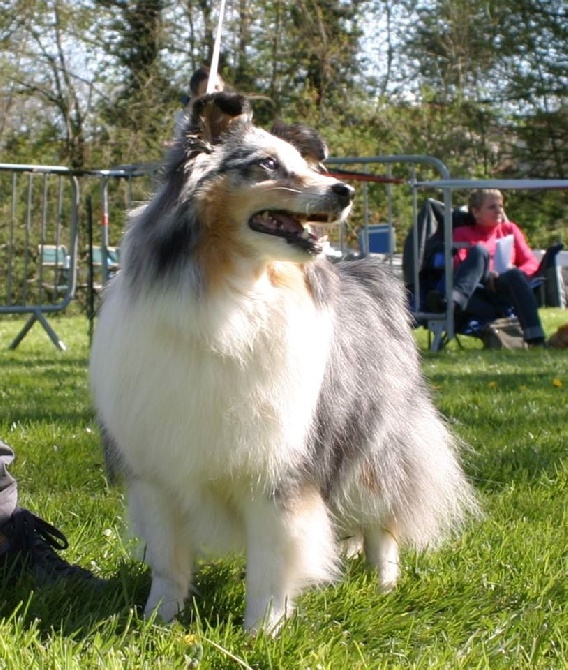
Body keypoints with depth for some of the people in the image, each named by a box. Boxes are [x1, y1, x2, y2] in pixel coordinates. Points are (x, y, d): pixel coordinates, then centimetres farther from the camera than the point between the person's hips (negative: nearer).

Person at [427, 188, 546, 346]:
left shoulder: (510, 229, 30)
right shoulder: (463, 233, 23)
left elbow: (531, 262, 19)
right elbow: (457, 264, 4)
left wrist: (517, 273, -6)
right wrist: (488, 275, -15)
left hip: (503, 290, 1)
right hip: (475, 288, -1)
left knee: (516, 275, -35)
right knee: (479, 250, -29)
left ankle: (535, 338, -47)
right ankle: (455, 300, -57)